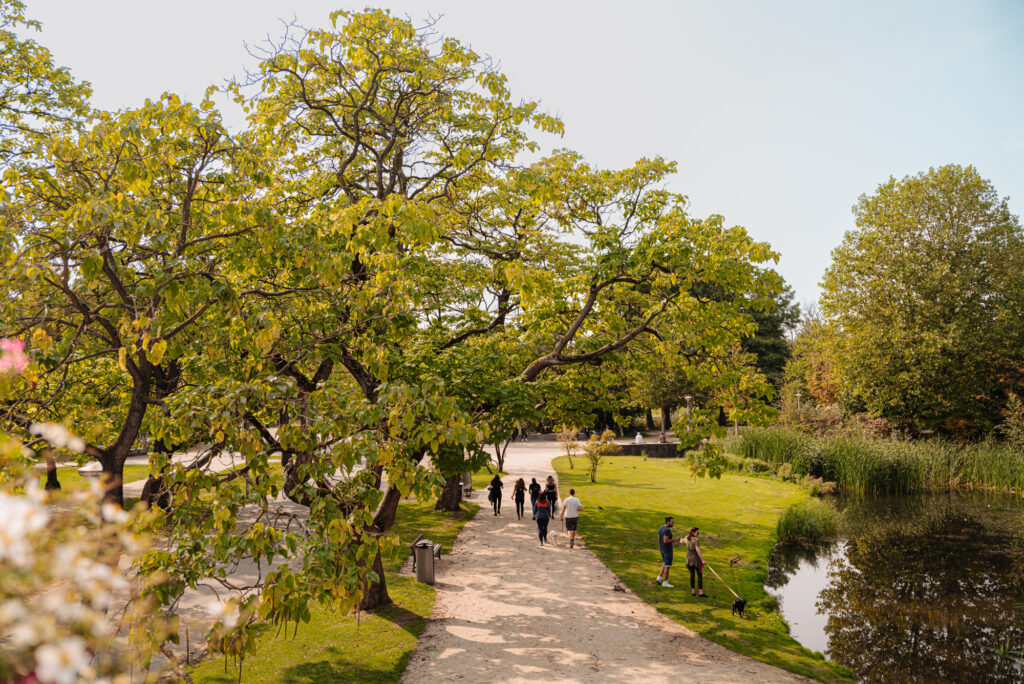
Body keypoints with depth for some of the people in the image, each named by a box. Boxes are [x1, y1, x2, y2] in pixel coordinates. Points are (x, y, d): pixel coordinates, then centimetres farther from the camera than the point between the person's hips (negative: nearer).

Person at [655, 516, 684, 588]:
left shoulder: (661, 528, 5)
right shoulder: (667, 530, -24)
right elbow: (665, 541, -27)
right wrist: (675, 539, -19)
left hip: (662, 549, 9)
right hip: (667, 550, -9)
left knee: (665, 563, 25)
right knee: (667, 566, 3)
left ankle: (659, 578, 21)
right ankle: (665, 583, 11)